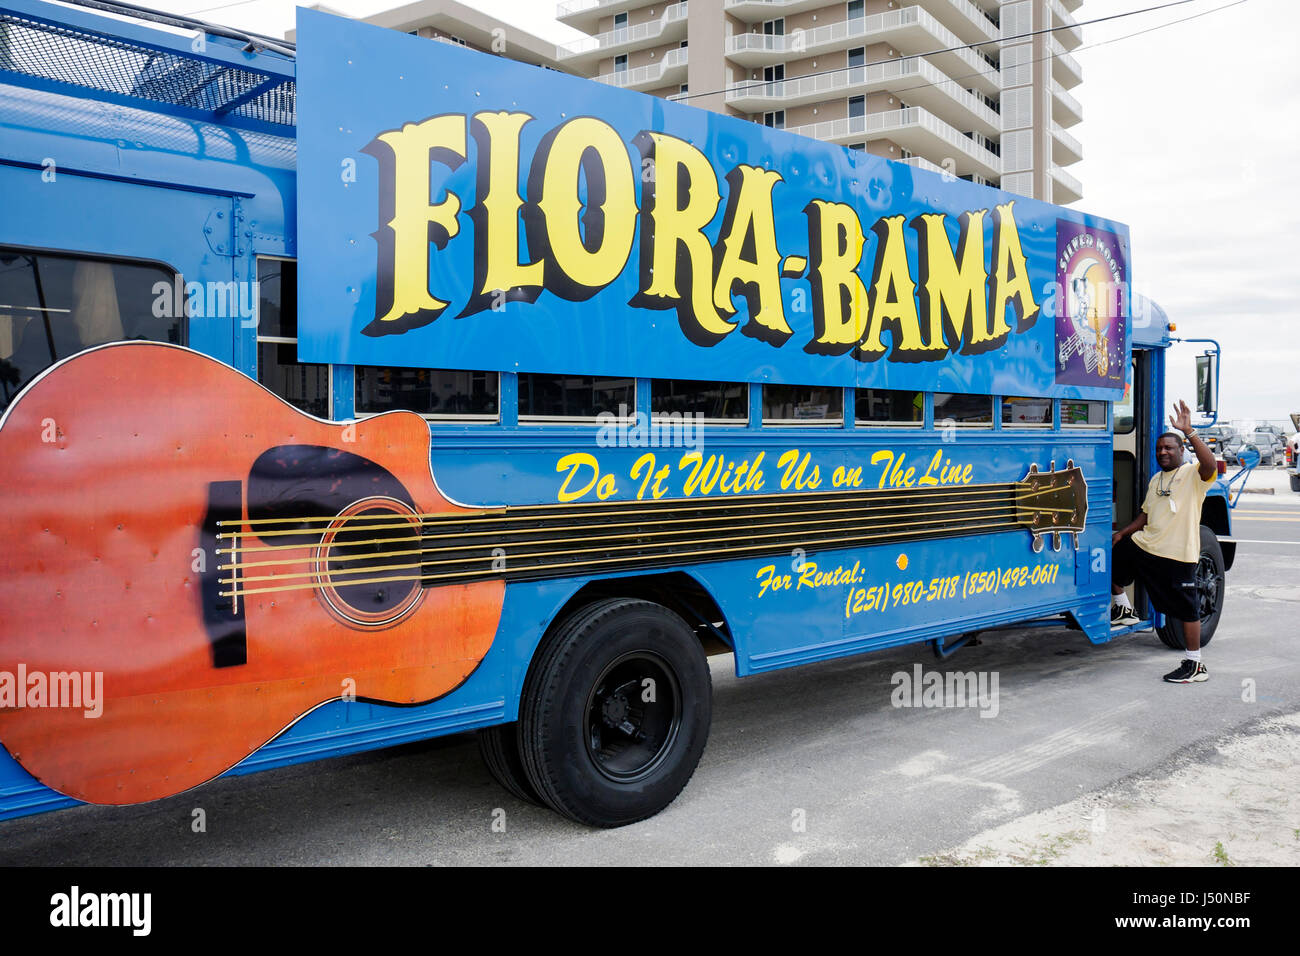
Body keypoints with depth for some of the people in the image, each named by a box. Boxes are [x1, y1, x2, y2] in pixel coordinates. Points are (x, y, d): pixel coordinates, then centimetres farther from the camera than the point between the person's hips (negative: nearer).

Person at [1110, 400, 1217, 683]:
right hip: (1144, 545, 7)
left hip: (1178, 554, -7)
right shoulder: (1156, 480, 18)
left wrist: (1189, 432, -32)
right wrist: (1123, 533, 13)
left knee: (1187, 609, -2)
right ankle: (1123, 609, 29)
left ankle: (1195, 665, 8)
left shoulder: (1194, 474, -5)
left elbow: (1210, 465, -29)